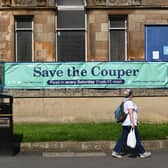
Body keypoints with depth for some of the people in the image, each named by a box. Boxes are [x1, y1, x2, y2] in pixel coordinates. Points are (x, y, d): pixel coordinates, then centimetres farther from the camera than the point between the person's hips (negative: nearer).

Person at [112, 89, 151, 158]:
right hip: (130, 123, -9)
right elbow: (130, 113, -21)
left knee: (123, 138, 7)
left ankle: (115, 152, 2)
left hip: (125, 123, 10)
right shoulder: (130, 102, -13)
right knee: (137, 138, 0)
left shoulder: (125, 102, 16)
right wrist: (132, 123, -25)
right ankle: (142, 153, 9)